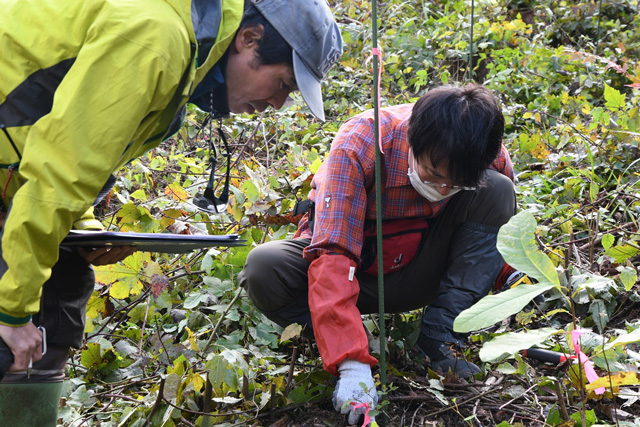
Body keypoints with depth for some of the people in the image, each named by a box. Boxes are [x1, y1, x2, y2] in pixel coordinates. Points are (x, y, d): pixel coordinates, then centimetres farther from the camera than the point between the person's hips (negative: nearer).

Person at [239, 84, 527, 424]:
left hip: (415, 275, 3)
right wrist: (351, 363, -45)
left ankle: (440, 335, -21)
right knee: (263, 268, -33)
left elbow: (503, 230, 4)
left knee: (497, 191, -21)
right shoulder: (359, 144, -30)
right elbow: (332, 256, -37)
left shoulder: (491, 158, -18)